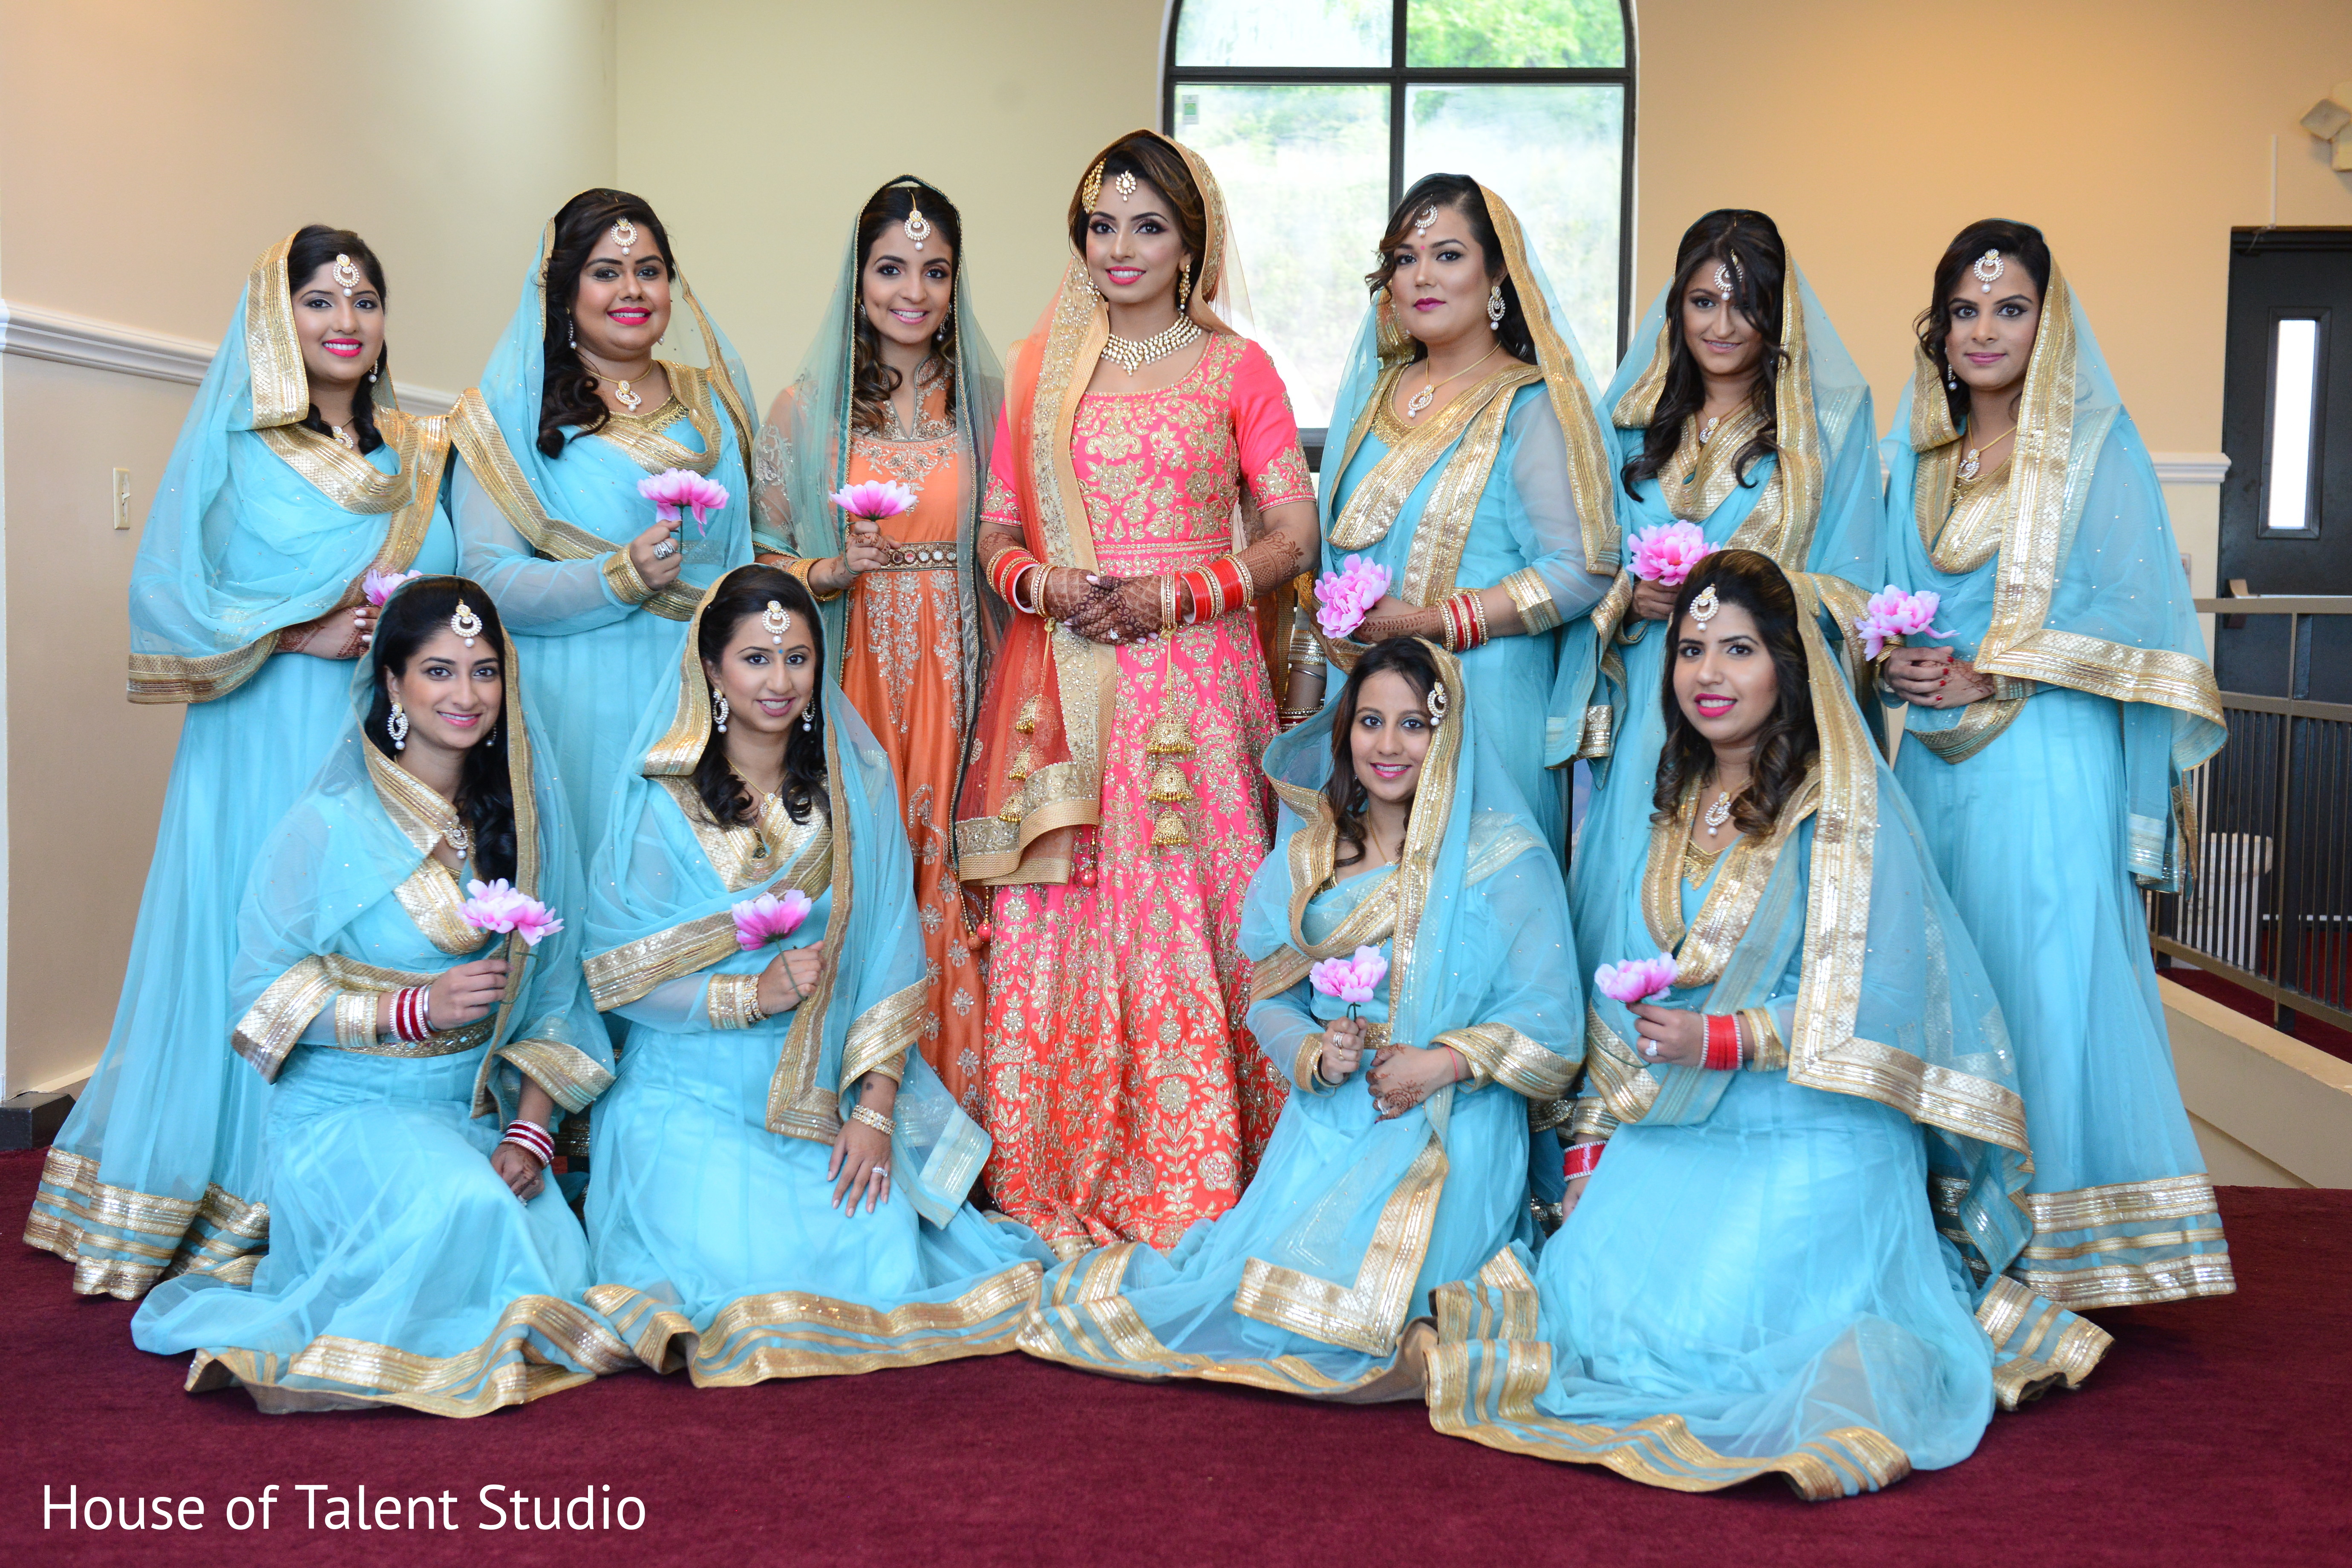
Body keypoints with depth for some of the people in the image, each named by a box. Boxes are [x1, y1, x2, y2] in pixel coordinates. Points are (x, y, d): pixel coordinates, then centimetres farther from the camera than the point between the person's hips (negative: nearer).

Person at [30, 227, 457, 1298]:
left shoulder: (418, 453, 16)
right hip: (262, 751, -4)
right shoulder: (232, 441, 3)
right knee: (251, 956, -4)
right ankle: (226, 1226, 5)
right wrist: (302, 635, -12)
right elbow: (166, 592, -3)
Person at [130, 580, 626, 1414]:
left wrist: (532, 1130, -7)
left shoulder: (522, 814, 6)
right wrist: (417, 1008, -19)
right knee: (466, 1207, -34)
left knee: (555, 1269, -17)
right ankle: (316, 1348, -9)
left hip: (476, 1112, 5)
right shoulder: (331, 823, -7)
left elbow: (552, 991, 6)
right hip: (348, 1110, -5)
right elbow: (262, 994, -7)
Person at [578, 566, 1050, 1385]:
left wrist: (876, 1109, -10)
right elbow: (614, 974, -4)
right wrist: (751, 994, -18)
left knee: (879, 1256, -17)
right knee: (738, 1263, -23)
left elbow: (890, 958, 1)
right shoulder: (662, 800, -1)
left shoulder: (856, 784, 5)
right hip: (692, 1093, -2)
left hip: (830, 1094, 2)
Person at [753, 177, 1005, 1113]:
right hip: (850, 675, -1)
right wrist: (833, 570, -11)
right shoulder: (804, 408, 5)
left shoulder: (987, 401, 8)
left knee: (948, 874, -2)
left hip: (955, 677, 1)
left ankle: (952, 1100, 10)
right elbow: (760, 558, 6)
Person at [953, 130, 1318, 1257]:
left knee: (1188, 911, -4)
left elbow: (1293, 533, 2)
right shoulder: (1040, 366, 13)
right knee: (1058, 919, -1)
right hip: (1060, 686, 2)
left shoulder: (1235, 368, 6)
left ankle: (1193, 1192, 7)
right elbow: (996, 528, 14)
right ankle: (1058, 1189, 10)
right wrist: (1037, 582, -8)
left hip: (1193, 676, -2)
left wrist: (1174, 596, -10)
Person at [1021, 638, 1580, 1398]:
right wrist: (1316, 1055, -8)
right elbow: (1272, 1000, 13)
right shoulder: (1306, 858, 12)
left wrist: (1442, 1064, -17)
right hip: (1327, 1124, 5)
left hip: (1449, 1129, -4)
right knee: (1249, 1272, -14)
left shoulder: (1505, 857, -2)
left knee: (1338, 1300, -23)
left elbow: (1551, 1025, -4)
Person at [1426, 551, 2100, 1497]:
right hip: (1665, 1139, 7)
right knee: (1591, 1298, -8)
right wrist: (1593, 1141, 9)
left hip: (1805, 1144, -6)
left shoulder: (1844, 810, -7)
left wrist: (1721, 1041, -20)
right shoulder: (1672, 808, 13)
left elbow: (1872, 997, -13)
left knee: (1724, 1323, -19)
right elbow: (1621, 987, 15)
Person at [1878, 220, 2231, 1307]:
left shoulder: (2096, 448, 1)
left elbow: (2132, 615, -6)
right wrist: (1894, 664, -2)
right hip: (1929, 758, 5)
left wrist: (1986, 676, -13)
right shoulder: (1919, 453, 16)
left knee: (2044, 967, -8)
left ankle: (2054, 1245, 0)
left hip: (2045, 758, -5)